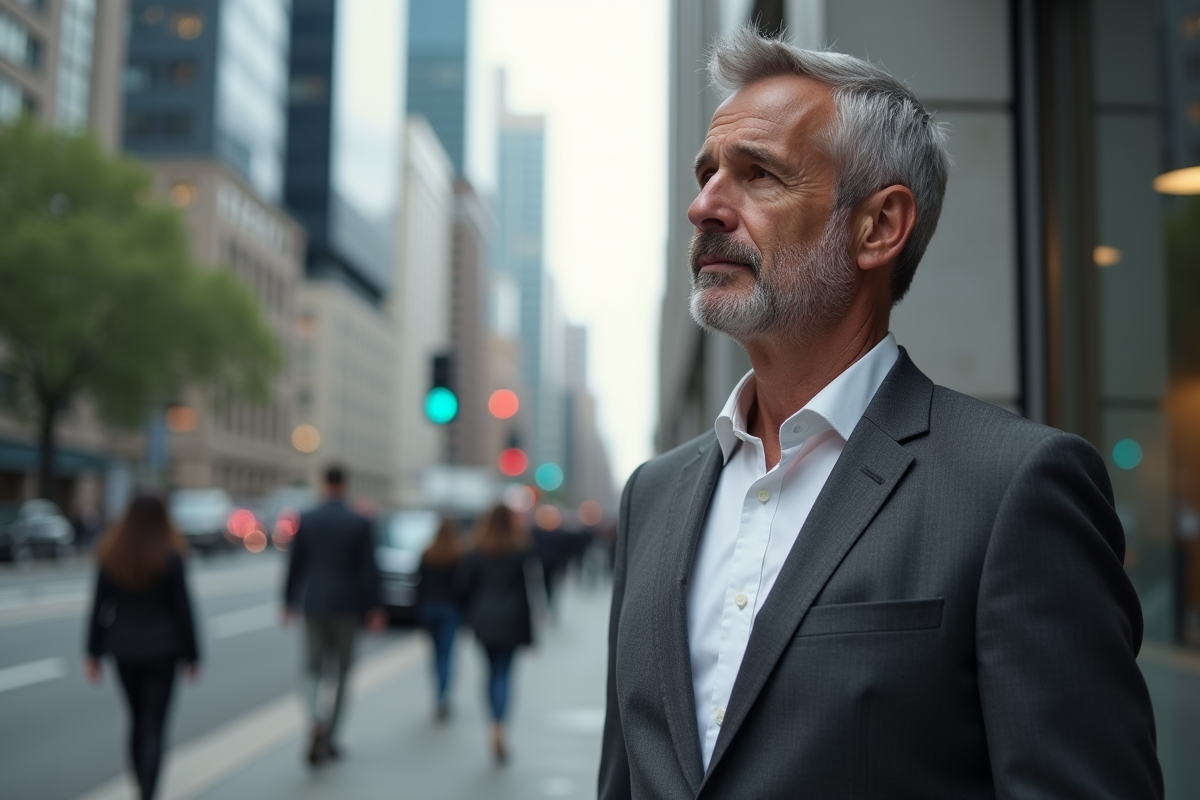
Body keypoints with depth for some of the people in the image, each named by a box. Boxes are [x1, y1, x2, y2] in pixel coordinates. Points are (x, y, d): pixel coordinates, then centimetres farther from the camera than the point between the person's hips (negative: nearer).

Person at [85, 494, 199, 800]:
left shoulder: (110, 556, -3)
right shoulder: (171, 557, -12)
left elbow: (99, 607, -1)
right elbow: (182, 610, -9)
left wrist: (94, 654, 6)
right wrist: (191, 655, 0)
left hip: (124, 649, 4)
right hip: (161, 649, -3)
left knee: (138, 721, 20)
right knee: (155, 728, 0)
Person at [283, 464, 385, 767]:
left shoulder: (306, 520, -2)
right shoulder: (360, 523, -7)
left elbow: (295, 564, 2)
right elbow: (368, 569, -8)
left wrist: (289, 602, 12)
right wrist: (374, 608, -2)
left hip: (314, 604, 1)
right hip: (347, 605, -1)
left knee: (313, 669, 11)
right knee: (339, 671, 11)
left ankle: (317, 721, -15)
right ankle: (329, 739, 12)